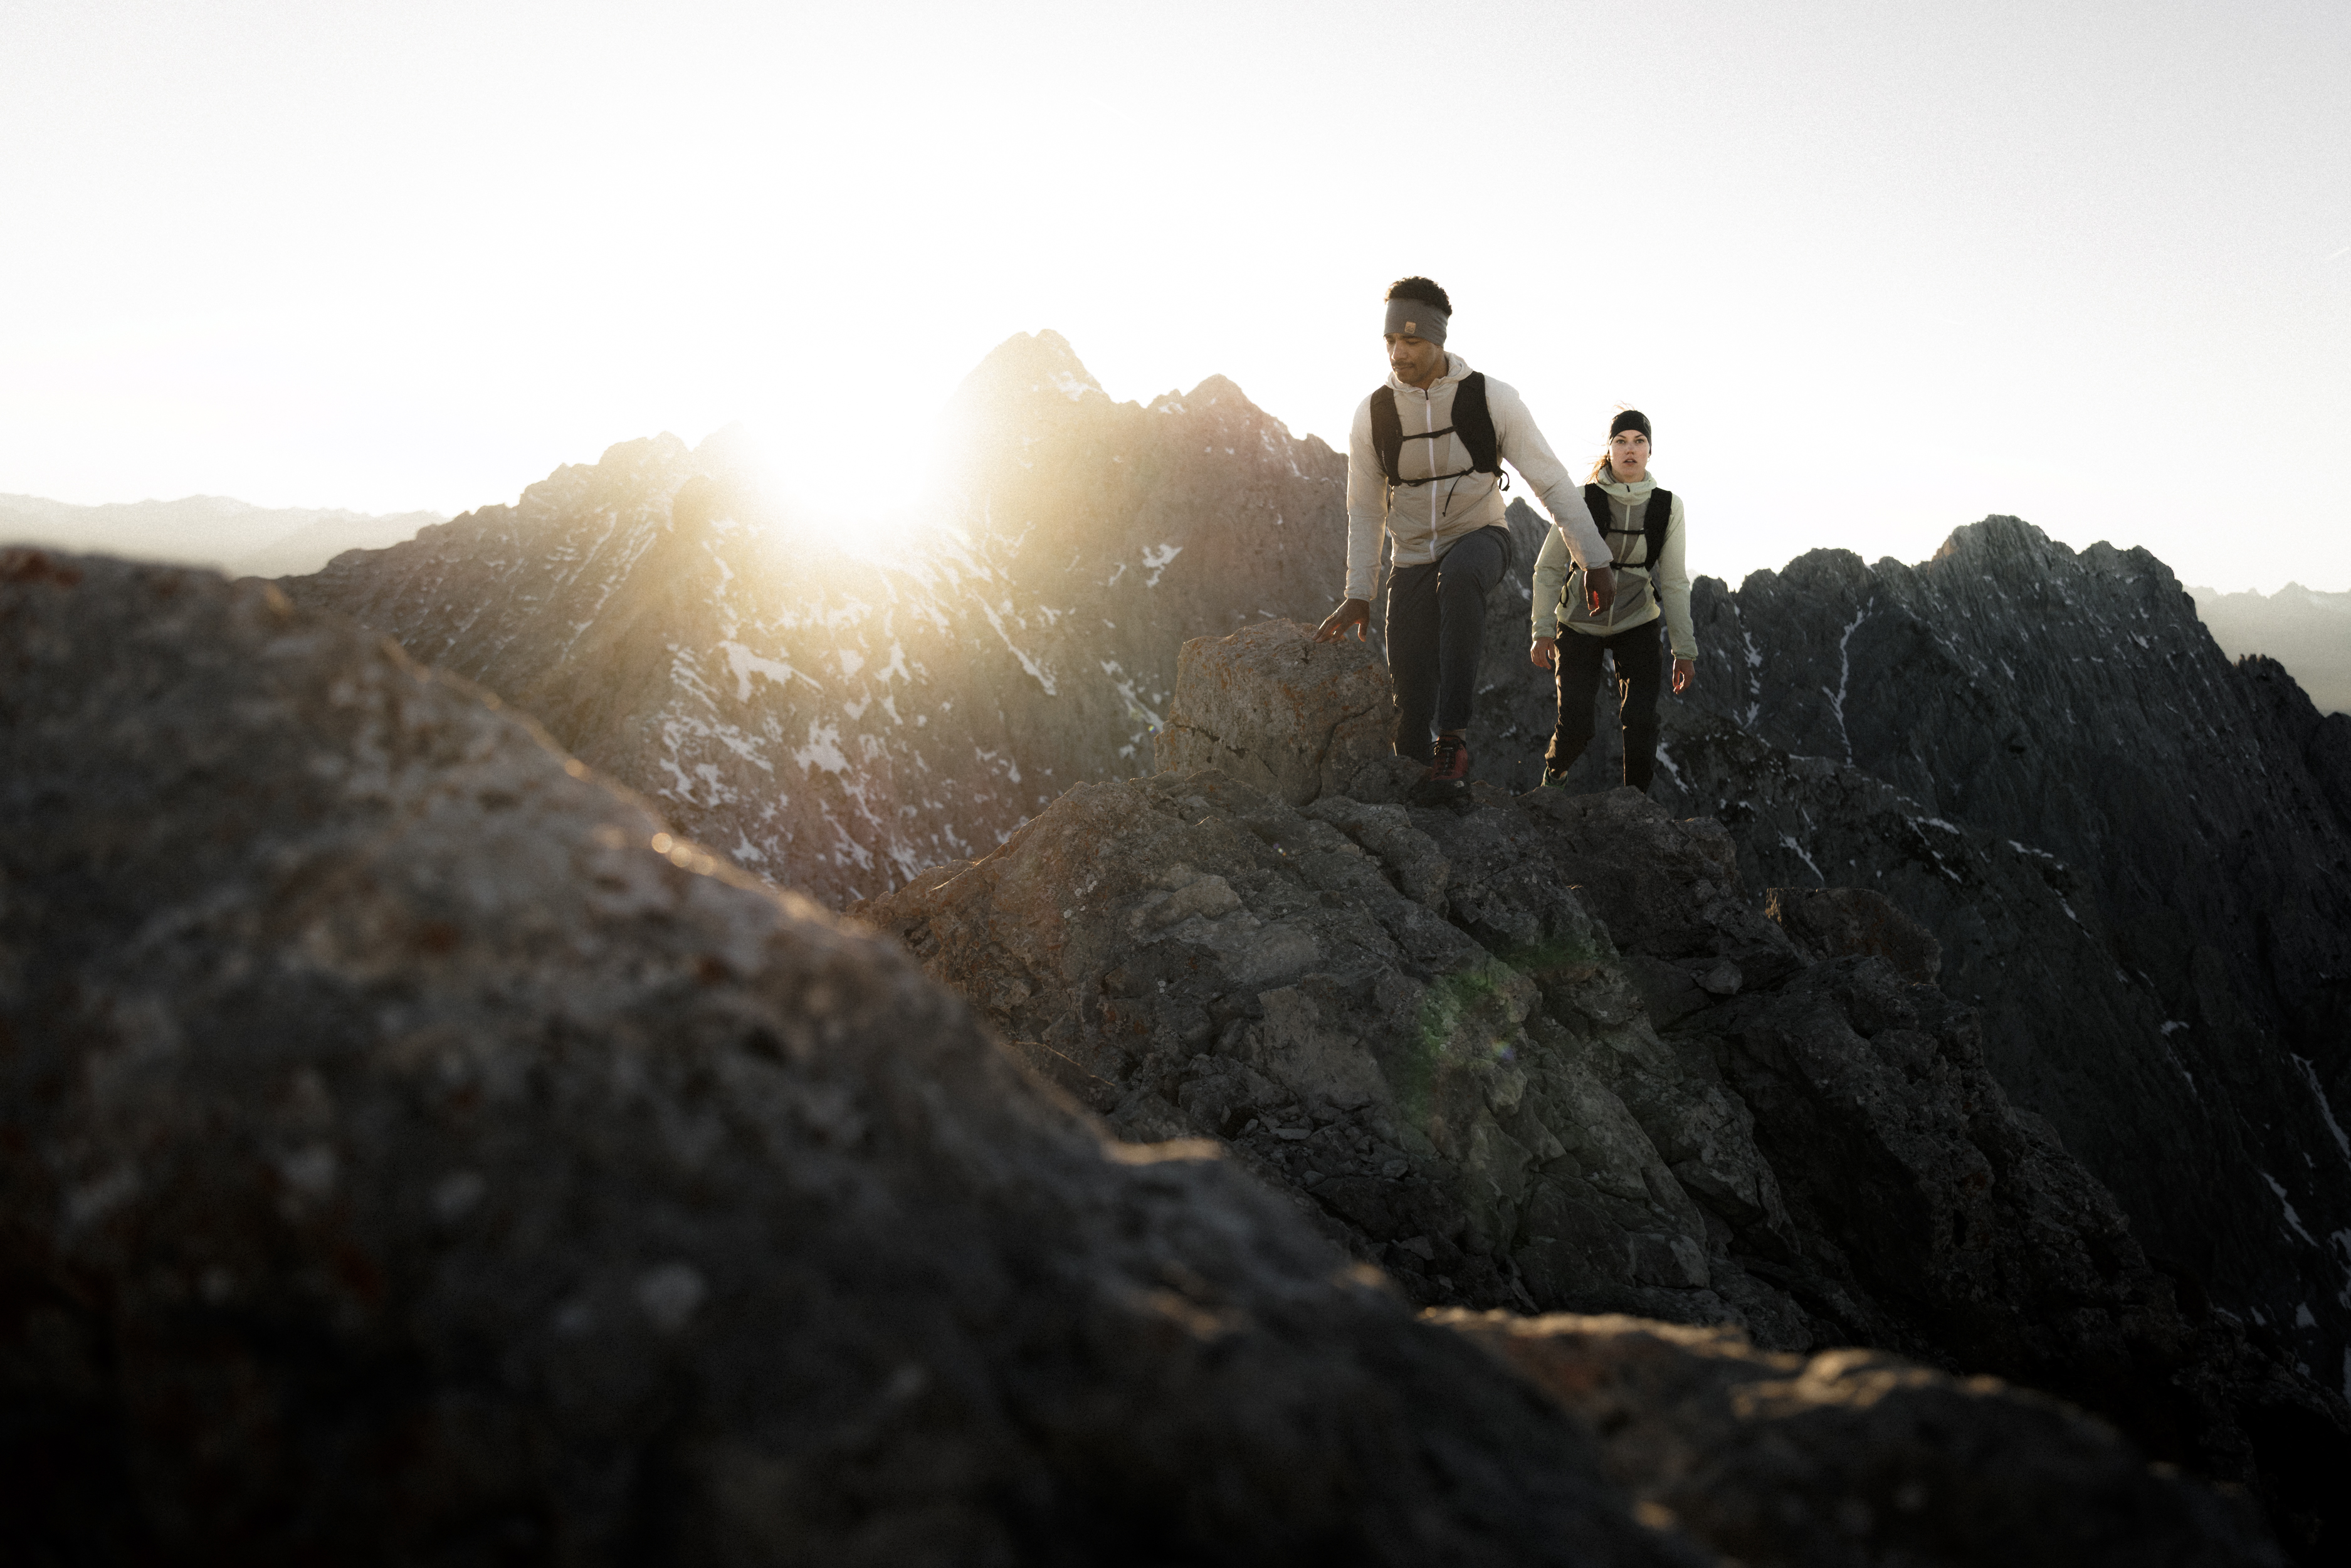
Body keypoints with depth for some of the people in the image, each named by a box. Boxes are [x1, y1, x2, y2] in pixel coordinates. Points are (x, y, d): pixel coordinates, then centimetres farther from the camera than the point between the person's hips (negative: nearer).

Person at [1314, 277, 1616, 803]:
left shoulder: (1491, 398, -15)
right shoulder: (1372, 414, -9)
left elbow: (1552, 482, -9)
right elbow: (1364, 510, 2)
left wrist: (1594, 560, -10)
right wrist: (1358, 596, -1)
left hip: (1480, 538, -2)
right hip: (1413, 561, 2)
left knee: (1458, 574, -40)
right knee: (1412, 695, -6)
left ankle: (1452, 739, -37)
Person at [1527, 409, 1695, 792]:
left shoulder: (1667, 506, -5)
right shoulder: (1583, 499, -11)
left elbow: (1674, 583, -1)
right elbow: (1548, 568, -6)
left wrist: (1684, 651, -4)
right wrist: (1543, 632, -14)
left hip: (1637, 624, 2)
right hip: (1579, 624, -1)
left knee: (1641, 721, -15)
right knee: (1575, 729, -9)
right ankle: (1552, 775, 24)